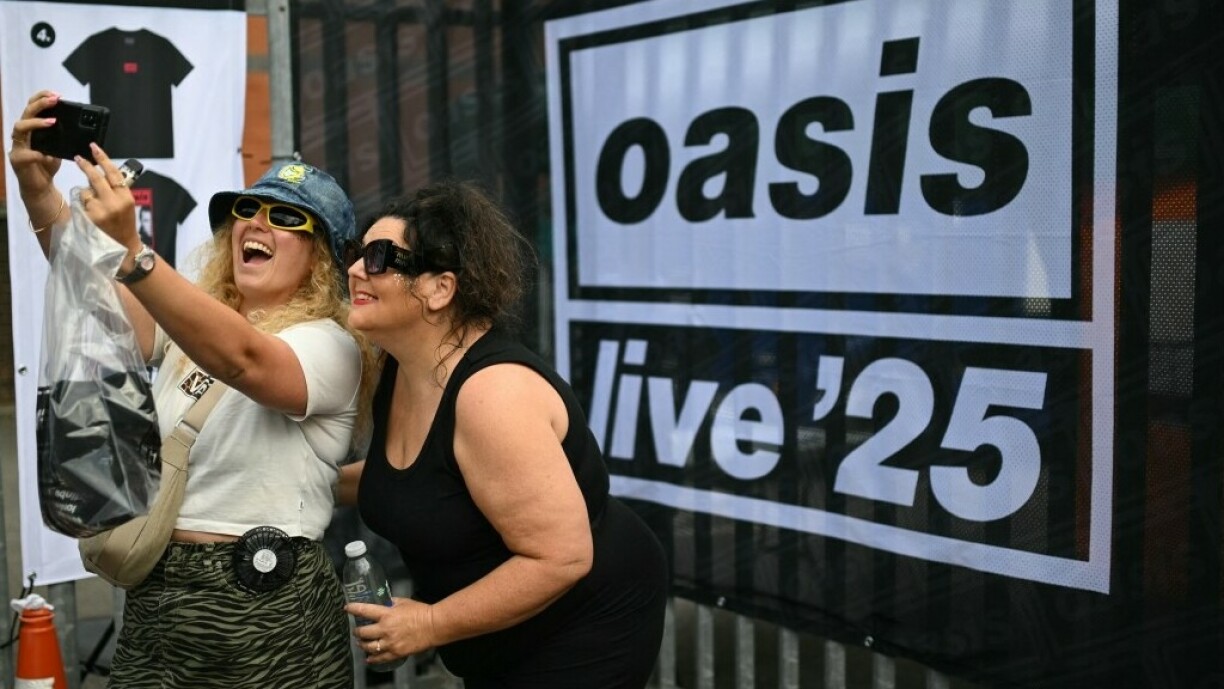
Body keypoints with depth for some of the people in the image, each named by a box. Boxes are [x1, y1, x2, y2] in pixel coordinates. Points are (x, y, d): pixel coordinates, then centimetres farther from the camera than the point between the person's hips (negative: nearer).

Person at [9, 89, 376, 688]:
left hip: (265, 613, -5)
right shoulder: (189, 325, 12)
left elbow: (243, 360, -28)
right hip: (151, 599, 6)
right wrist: (37, 188, -20)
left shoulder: (332, 345, -8)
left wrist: (130, 254, -38)